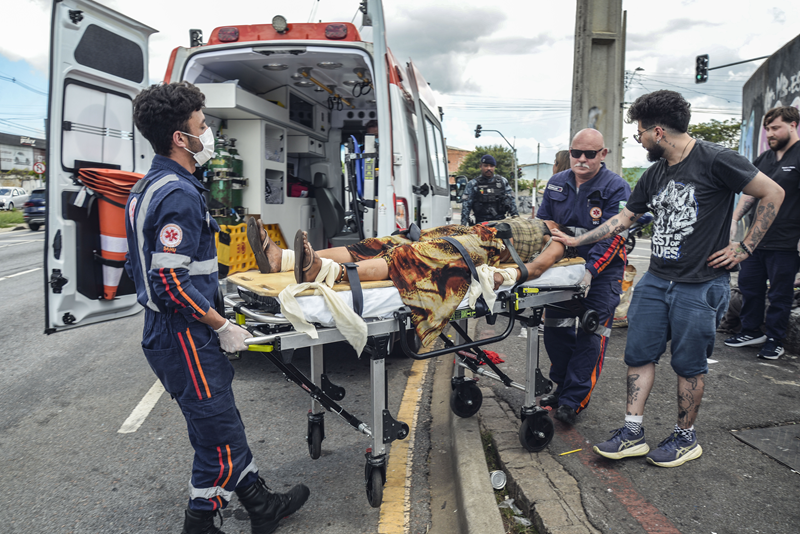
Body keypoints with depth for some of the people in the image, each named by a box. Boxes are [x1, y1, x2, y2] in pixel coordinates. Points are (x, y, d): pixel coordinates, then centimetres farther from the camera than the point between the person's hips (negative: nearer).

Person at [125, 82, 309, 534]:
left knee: (223, 425, 20)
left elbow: (142, 266, 19)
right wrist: (222, 326, -16)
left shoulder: (148, 187, 13)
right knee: (218, 435, 4)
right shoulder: (180, 194, -21)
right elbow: (172, 282, -27)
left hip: (167, 333, 11)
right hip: (186, 339, -11)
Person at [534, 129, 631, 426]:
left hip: (601, 274, -5)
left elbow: (612, 236, -20)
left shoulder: (616, 188, -10)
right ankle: (563, 388, 27)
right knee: (556, 329, 10)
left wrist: (591, 269, -32)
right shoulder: (556, 184, 6)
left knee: (590, 336, -6)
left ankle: (573, 401, 1)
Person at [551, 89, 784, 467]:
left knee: (689, 365, 5)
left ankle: (685, 438, 24)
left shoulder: (714, 160, -11)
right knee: (639, 354, 6)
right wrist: (577, 241, 17)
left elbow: (773, 194, -7)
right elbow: (623, 219, 18)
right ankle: (633, 433, 17)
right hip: (656, 281, 7)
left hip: (701, 285, -7)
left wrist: (744, 248, -8)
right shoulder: (654, 175, 11)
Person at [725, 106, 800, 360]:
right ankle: (751, 331, 29)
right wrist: (734, 218, 6)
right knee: (749, 285, 14)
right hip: (756, 239, 7)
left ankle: (774, 341, 18)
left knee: (780, 295, 4)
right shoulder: (764, 159, 13)